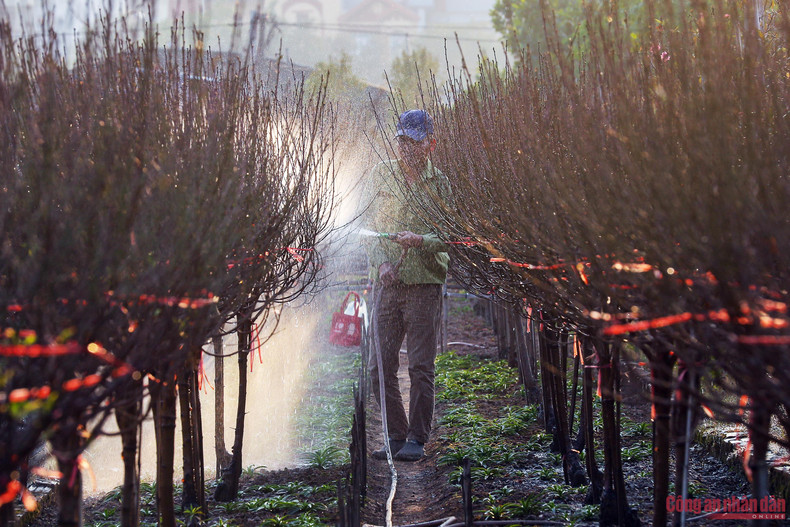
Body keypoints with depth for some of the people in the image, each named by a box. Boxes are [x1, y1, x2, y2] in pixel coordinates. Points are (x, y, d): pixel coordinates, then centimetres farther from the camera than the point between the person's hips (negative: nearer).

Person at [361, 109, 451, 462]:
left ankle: (418, 439, 5)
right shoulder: (382, 174, 8)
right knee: (381, 366, 3)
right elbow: (368, 224, 7)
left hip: (425, 285, -2)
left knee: (421, 367, -3)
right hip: (387, 283, 3)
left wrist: (421, 240, -20)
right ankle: (396, 436, 15)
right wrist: (381, 262, -8)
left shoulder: (439, 184, 3)